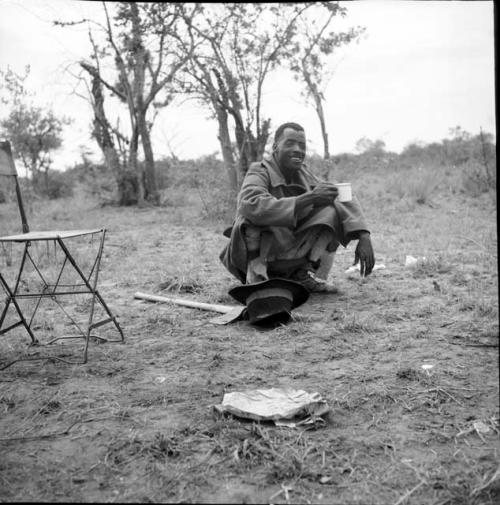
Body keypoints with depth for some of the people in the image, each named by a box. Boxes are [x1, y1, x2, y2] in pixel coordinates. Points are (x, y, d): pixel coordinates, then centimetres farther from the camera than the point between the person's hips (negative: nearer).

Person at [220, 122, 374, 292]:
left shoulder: (304, 175, 3)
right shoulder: (259, 173, -15)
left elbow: (348, 198, 1)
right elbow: (252, 205, -38)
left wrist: (364, 236, -15)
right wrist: (309, 198, -39)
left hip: (292, 257, 6)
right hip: (254, 257, -5)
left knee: (333, 208, -5)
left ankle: (306, 273, -10)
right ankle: (255, 277, -23)